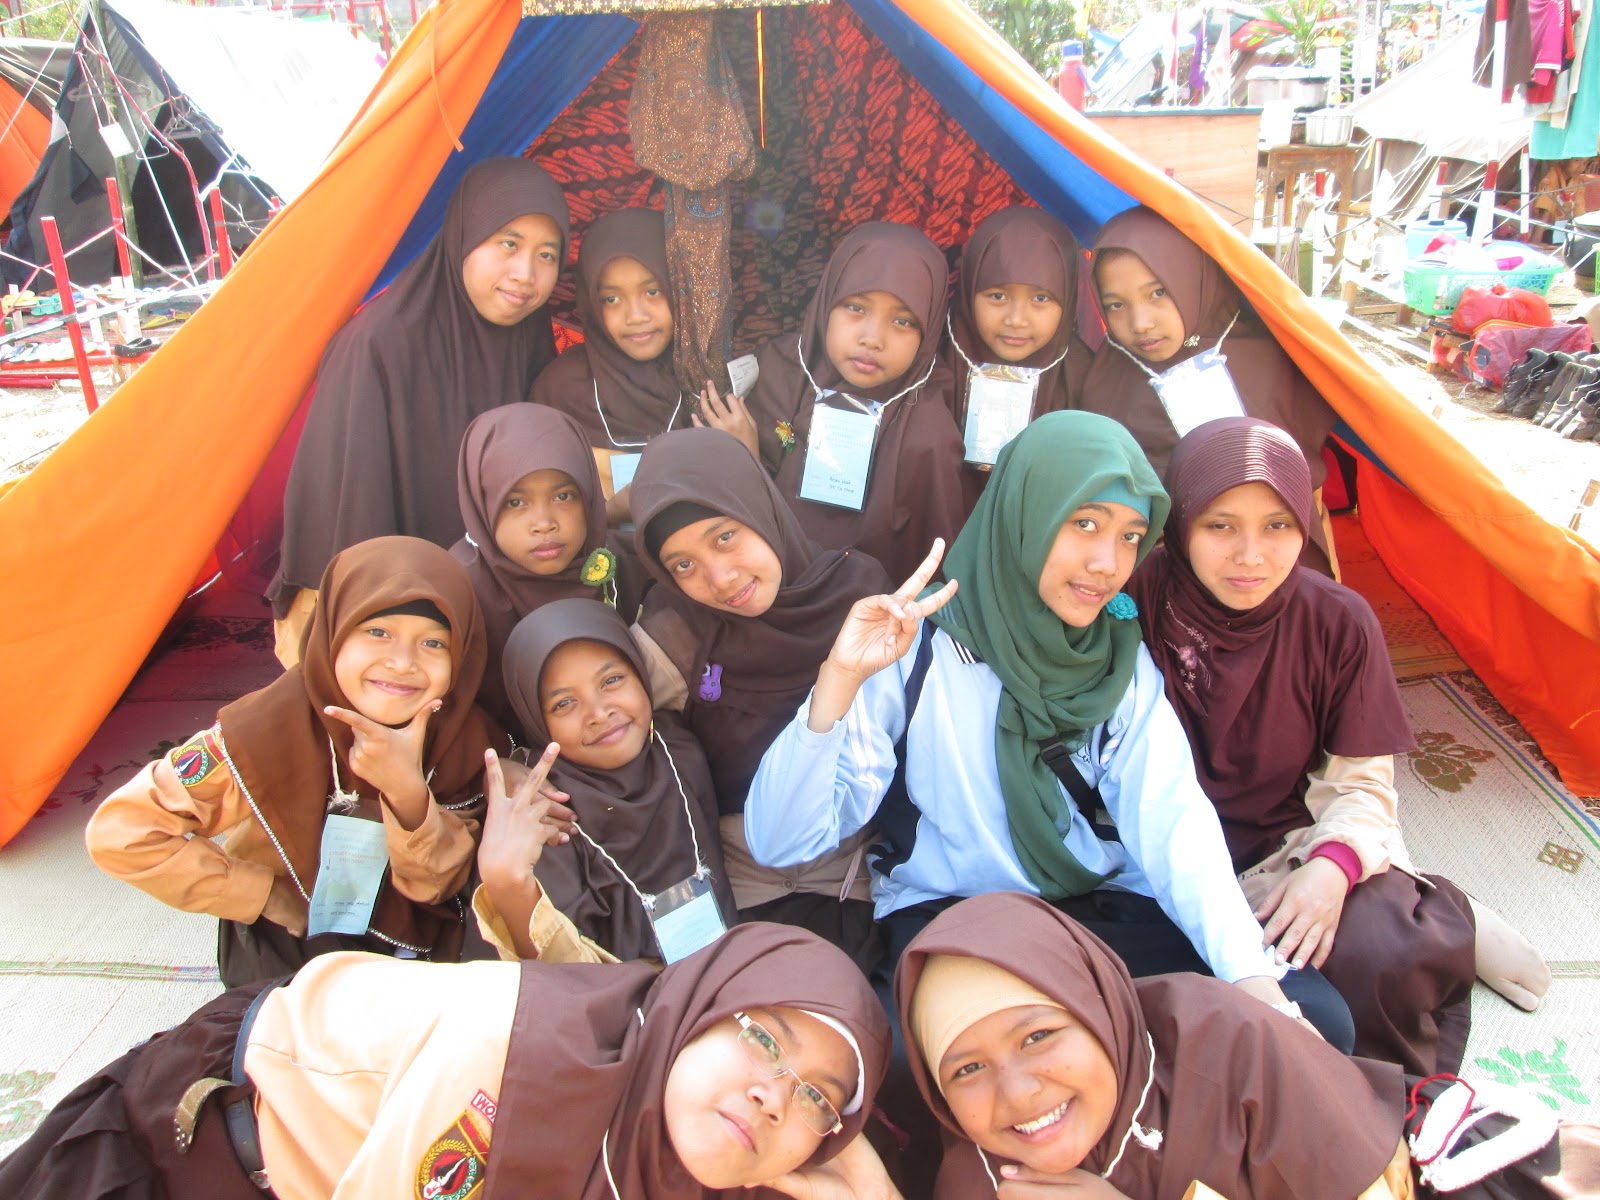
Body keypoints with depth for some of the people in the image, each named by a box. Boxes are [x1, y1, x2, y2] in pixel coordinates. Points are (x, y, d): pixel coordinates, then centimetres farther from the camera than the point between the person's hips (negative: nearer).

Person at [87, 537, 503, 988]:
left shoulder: (469, 742, -20)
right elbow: (119, 833, -21)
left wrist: (408, 792, -36)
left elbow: (432, 885, -15)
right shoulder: (271, 732, -27)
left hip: (412, 958, 3)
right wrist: (266, 895, -17)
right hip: (281, 959, -3)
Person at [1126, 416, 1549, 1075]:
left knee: (1383, 960, -30)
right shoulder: (1137, 600, -15)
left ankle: (1447, 926, 10)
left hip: (1299, 843, 0)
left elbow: (1361, 785, -3)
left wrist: (1333, 865, -22)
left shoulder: (1339, 622, -8)